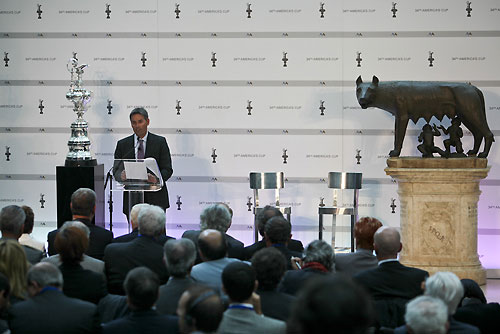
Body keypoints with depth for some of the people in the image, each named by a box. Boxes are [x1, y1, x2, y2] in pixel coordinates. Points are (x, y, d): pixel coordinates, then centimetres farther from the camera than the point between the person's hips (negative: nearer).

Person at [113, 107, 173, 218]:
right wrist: (122, 176, -15)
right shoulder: (122, 144, 11)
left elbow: (167, 170, 1)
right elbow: (116, 171, 9)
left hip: (155, 198, -1)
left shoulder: (160, 142, 6)